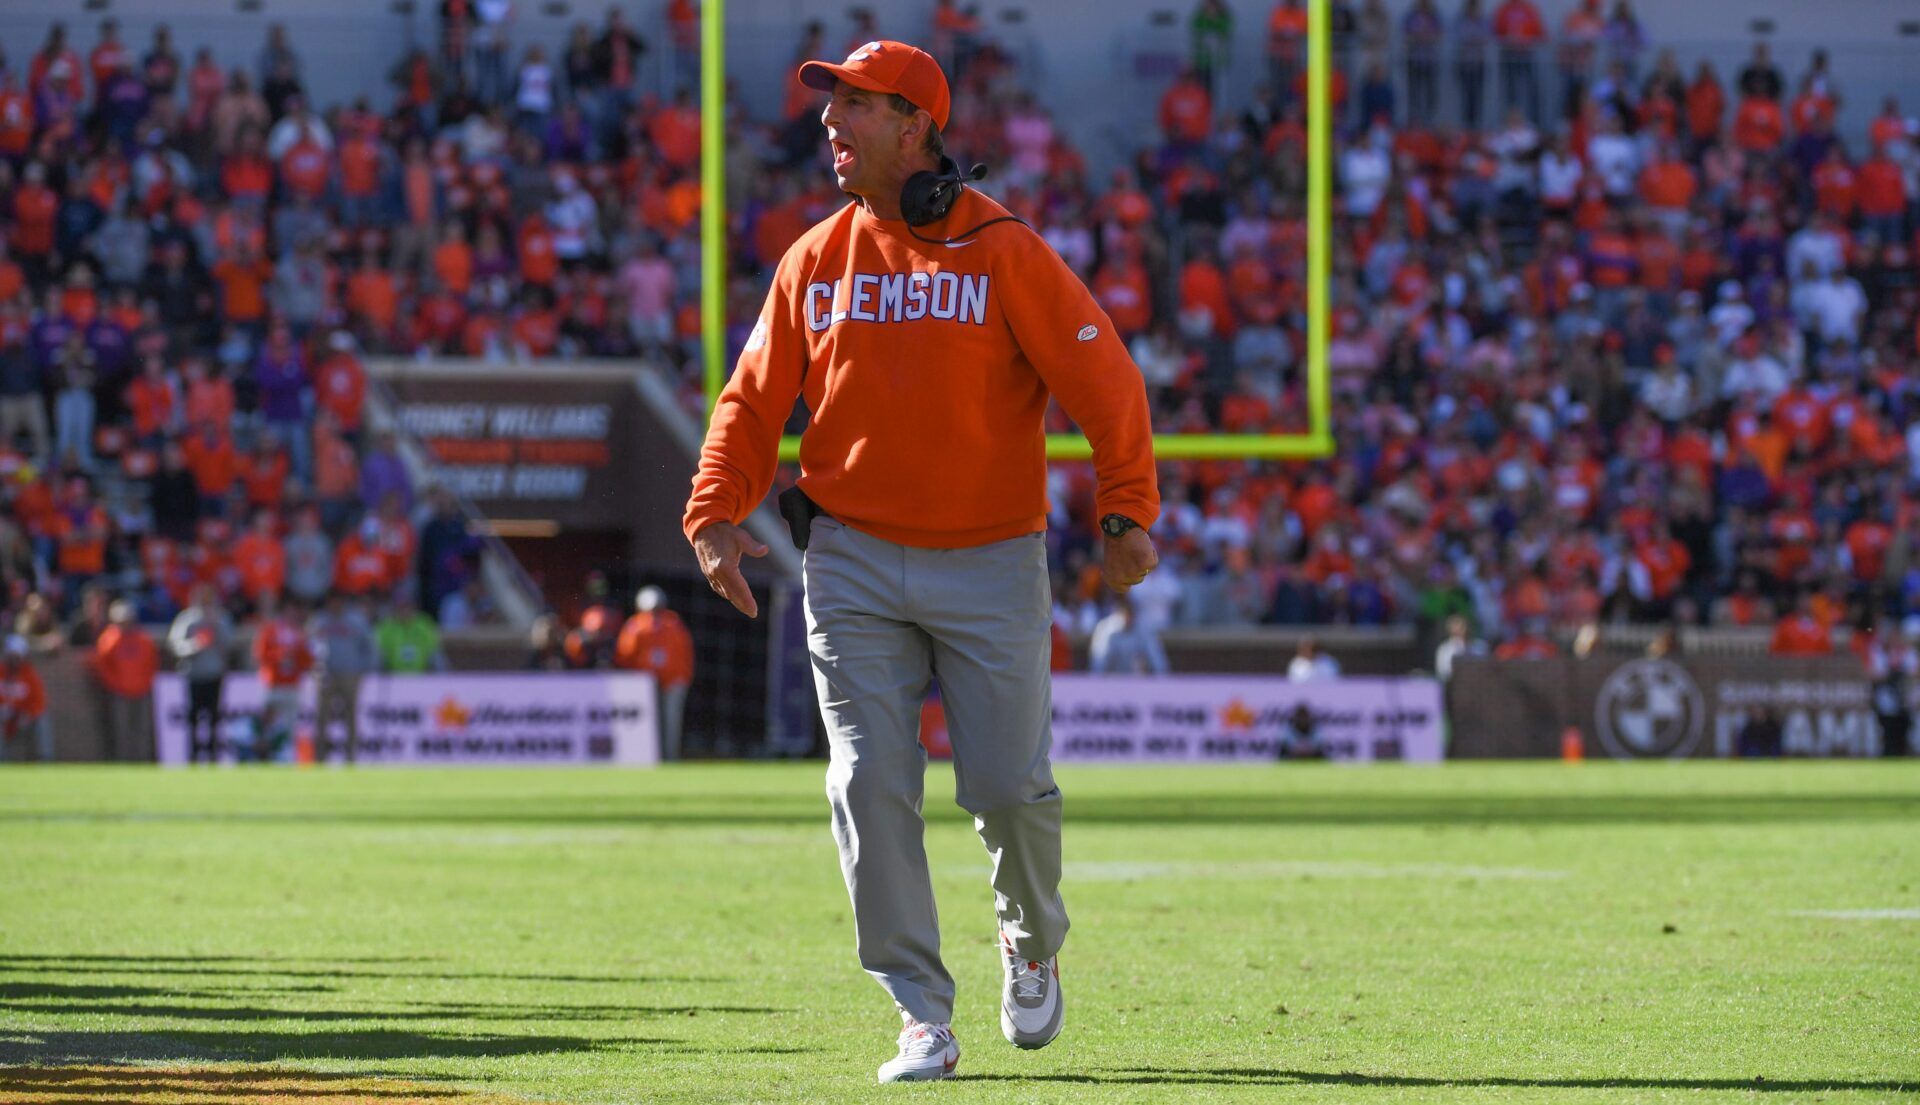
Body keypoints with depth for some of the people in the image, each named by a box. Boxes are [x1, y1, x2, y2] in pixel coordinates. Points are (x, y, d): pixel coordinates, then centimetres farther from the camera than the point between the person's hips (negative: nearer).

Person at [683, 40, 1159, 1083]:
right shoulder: (813, 261, 6)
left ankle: (1031, 942, 29)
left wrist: (1126, 510, -17)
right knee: (871, 787, -6)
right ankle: (922, 1020, -1)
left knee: (1009, 788, -3)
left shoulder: (1004, 252, -6)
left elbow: (1101, 375, -7)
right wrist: (714, 514, -4)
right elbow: (753, 399, 10)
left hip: (991, 564, -3)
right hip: (853, 565, 3)